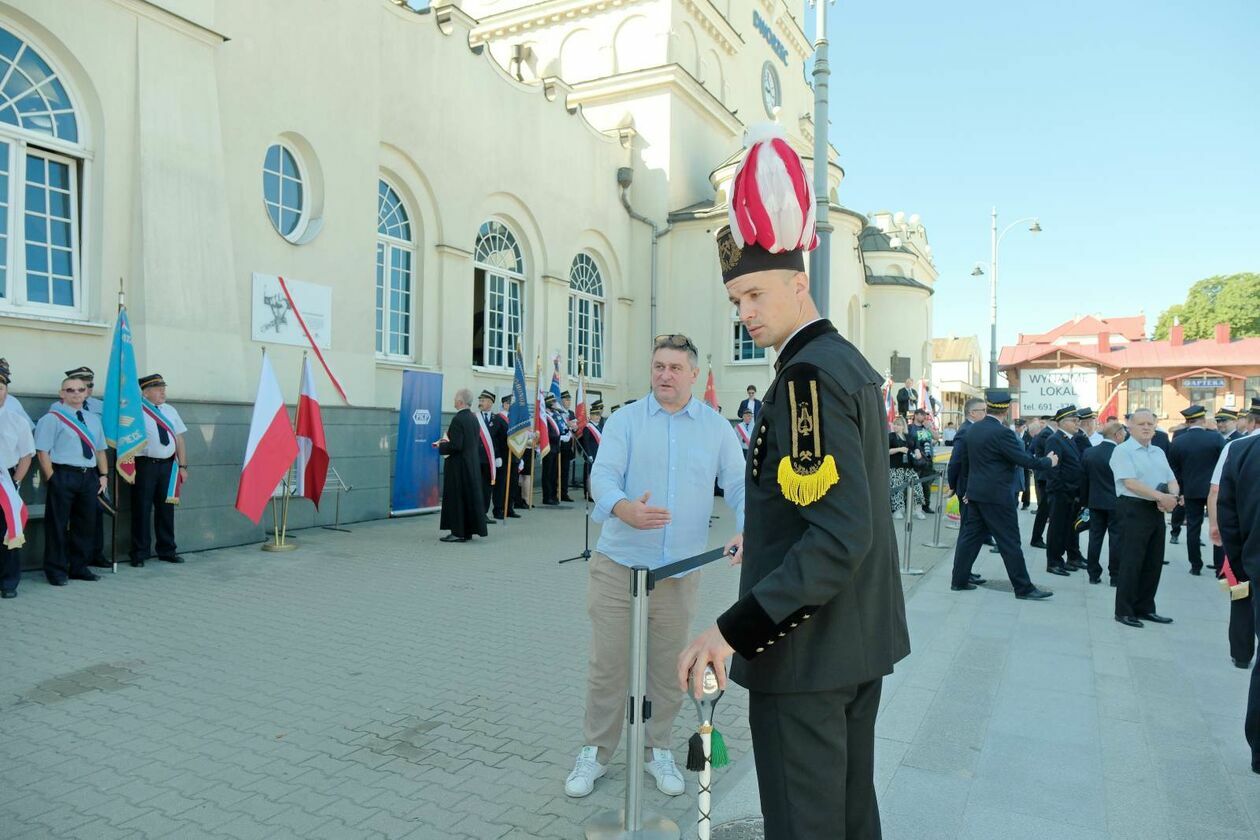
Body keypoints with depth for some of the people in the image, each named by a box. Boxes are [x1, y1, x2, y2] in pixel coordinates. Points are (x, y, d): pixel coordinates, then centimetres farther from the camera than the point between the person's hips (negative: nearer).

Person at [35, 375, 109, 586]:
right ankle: (56, 571, 10)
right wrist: (52, 479, -13)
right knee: (58, 525, 0)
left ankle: (79, 567, 22)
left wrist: (104, 475, 9)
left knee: (86, 523, 11)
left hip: (89, 476, 6)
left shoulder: (93, 419, 17)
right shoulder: (52, 418, -3)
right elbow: (42, 451, -8)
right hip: (63, 475, -6)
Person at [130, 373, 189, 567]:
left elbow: (179, 439, 13)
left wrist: (182, 466, 8)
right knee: (142, 509, 0)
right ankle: (140, 553, 10)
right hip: (145, 465, -5)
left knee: (166, 508, 11)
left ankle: (167, 550, 21)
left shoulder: (170, 410, 14)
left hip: (168, 464, 5)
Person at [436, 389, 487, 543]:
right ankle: (468, 530, 20)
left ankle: (458, 532, 3)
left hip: (458, 465, -8)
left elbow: (455, 446, -23)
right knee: (470, 494, 13)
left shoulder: (458, 419, -18)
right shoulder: (474, 418, 8)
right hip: (473, 464, 9)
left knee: (457, 497, -1)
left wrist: (441, 446, -5)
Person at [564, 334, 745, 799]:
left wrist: (747, 529, -18)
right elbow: (603, 475, -13)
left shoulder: (717, 427, 6)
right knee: (608, 663, 5)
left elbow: (739, 485, 2)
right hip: (618, 564, -1)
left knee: (667, 667, 14)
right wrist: (625, 509, -35)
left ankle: (657, 750, 34)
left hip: (680, 570, 2)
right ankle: (595, 751, 25)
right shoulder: (625, 420, 0)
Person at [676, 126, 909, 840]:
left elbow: (841, 535, -27)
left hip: (807, 649, -10)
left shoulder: (808, 374, -20)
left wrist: (736, 630, -28)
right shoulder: (856, 364, 9)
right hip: (865, 639, 10)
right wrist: (768, 536, 22)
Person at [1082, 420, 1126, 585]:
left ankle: (1094, 574, 13)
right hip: (1116, 503, -4)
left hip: (1095, 502, 4)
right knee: (1116, 538, 4)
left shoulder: (1089, 453, 0)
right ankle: (1115, 576, 9)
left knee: (1095, 537, 9)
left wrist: (1085, 501, 13)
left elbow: (1083, 479, 5)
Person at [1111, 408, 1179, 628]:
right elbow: (1130, 482, -18)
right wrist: (1161, 497, -24)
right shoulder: (1123, 451, -7)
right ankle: (1124, 611, 5)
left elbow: (1171, 480, 11)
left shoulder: (1159, 452, 16)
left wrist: (1172, 496, -11)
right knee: (1131, 561, -4)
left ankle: (1144, 608, 23)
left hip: (1157, 511, 7)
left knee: (1154, 562, 11)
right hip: (1133, 509, -7)